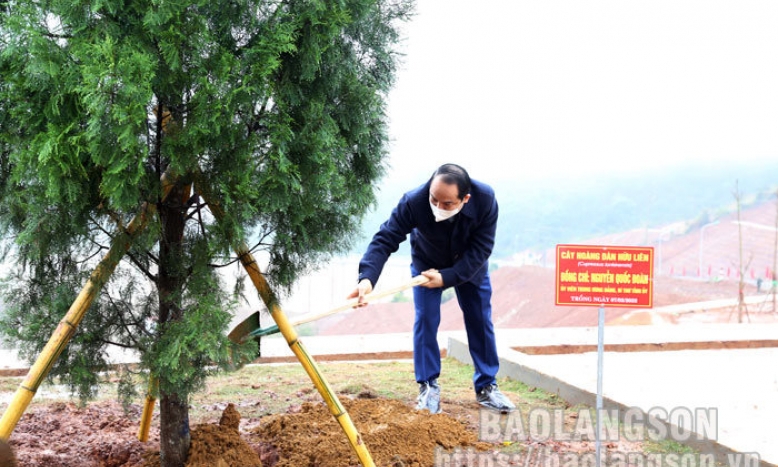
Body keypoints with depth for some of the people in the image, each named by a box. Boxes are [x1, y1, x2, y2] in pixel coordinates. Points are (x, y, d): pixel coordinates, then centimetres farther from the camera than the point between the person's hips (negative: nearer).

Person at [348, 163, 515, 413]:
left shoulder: (486, 200, -36)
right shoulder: (413, 202, -40)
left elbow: (480, 249, -28)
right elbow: (385, 239, -40)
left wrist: (446, 277, -33)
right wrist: (367, 278, -56)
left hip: (469, 266, 1)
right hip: (426, 263, -1)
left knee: (481, 321, 4)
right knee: (425, 321, -9)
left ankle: (486, 387, 16)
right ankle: (428, 387, 3)